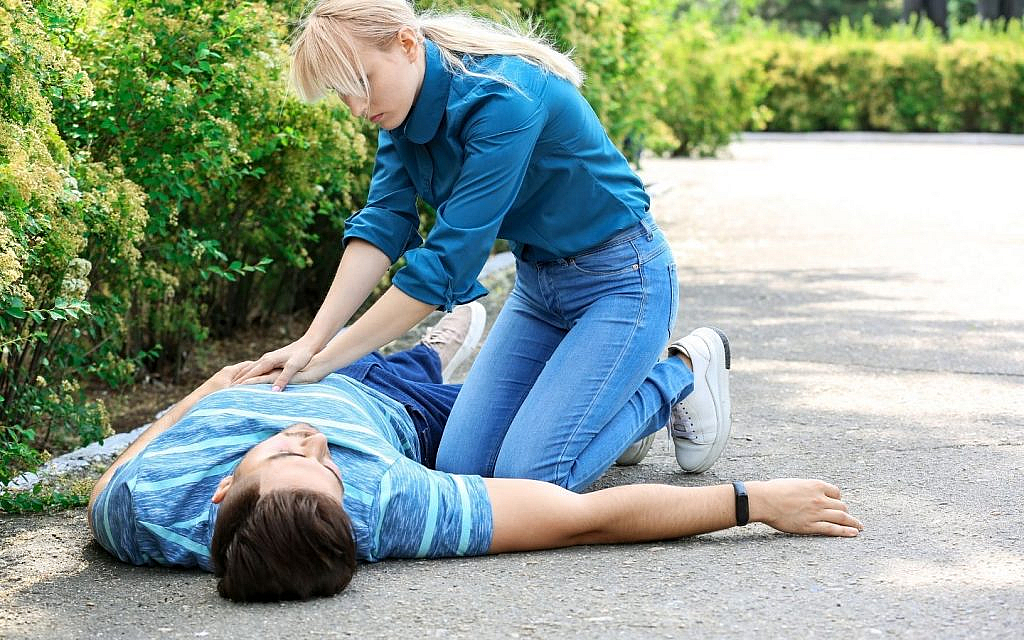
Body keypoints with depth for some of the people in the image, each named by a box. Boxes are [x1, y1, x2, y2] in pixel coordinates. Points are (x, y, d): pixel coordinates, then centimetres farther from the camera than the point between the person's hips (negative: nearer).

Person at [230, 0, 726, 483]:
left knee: (526, 476, -17)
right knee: (461, 465, -2)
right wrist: (311, 341, -21)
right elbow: (383, 224, -8)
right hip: (537, 281, 8)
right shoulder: (405, 103, -4)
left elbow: (450, 258, -31)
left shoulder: (502, 99, -30)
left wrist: (325, 362, -27)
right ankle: (618, 397, 20)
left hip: (620, 277, -8)